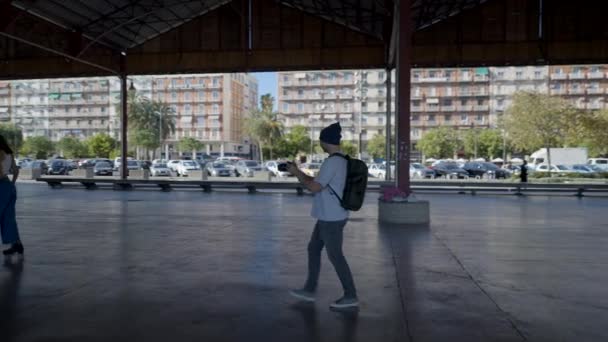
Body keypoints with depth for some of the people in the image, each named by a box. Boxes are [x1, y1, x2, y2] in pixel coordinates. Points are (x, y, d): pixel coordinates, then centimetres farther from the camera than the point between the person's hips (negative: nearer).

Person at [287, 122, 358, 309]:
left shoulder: (332, 162, -21)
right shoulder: (341, 160, 11)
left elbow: (314, 187, -23)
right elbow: (319, 183, 19)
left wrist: (296, 172, -9)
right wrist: (298, 172, 17)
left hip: (332, 219, -10)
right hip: (328, 217, 10)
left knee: (335, 256, 0)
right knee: (313, 249, 17)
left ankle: (351, 296, 11)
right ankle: (309, 290, 26)